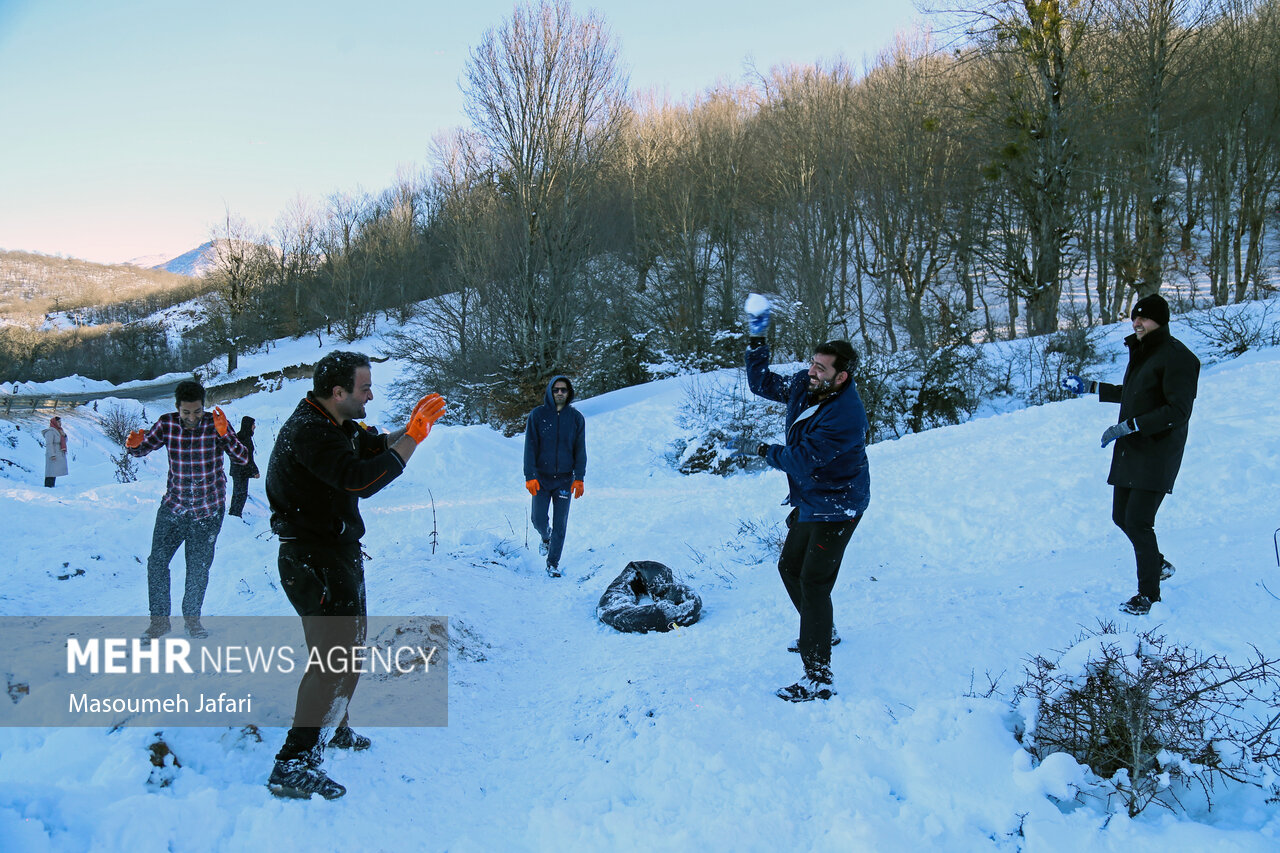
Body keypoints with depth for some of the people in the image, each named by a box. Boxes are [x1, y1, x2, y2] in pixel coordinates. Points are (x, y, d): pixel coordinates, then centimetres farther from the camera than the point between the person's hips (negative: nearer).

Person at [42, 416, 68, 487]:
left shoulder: (59, 430, 17)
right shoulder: (50, 431, -11)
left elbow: (64, 441, 22)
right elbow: (49, 444, -17)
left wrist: (64, 435, 1)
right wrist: (52, 455, -23)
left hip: (60, 455, 9)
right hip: (53, 455, -9)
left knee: (55, 471, 10)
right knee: (51, 471, -12)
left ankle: (51, 486, 14)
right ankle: (48, 486, -12)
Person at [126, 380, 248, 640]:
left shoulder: (215, 423, -12)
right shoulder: (167, 423, -7)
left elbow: (243, 458, -18)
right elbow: (144, 448, 3)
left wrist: (224, 434, -34)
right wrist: (133, 445, -21)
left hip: (208, 512, -1)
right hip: (173, 507, 2)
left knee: (199, 568, 5)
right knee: (157, 562, -3)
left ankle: (192, 618, 25)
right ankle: (160, 619, 13)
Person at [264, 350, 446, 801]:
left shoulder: (331, 424, 10)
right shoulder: (308, 432, -23)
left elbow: (373, 446, 16)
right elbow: (361, 479, -32)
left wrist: (409, 428, -3)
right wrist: (412, 439, -26)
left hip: (337, 556, 11)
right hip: (315, 561, -11)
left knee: (349, 645, 24)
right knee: (334, 656, -15)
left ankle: (332, 728, 41)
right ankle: (293, 764, -14)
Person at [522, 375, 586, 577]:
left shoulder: (576, 418, 3)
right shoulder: (537, 415, -1)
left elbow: (580, 450, 5)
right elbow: (530, 448, -2)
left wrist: (579, 478, -2)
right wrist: (530, 476, -9)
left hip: (564, 479, 0)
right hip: (541, 477, 0)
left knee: (560, 524, 0)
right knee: (538, 520, 2)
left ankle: (553, 563, 13)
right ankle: (545, 537, 36)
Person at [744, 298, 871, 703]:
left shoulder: (846, 416, -31)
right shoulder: (803, 386, -5)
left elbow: (802, 459, -29)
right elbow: (762, 384, 11)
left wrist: (769, 452, -9)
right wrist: (757, 342, 0)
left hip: (836, 508, -9)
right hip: (809, 502, 9)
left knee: (813, 583, -12)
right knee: (790, 567, 21)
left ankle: (818, 678, -9)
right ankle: (818, 634, 44)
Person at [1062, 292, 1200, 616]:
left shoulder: (1176, 356, -16)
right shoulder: (1141, 352, 13)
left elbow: (1178, 410, -22)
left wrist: (1127, 426, -25)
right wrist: (1089, 387, 29)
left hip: (1157, 454, -9)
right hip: (1129, 451, 9)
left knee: (1138, 521, -10)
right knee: (1122, 516, 13)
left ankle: (1148, 594, 4)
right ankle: (1158, 564, 37)